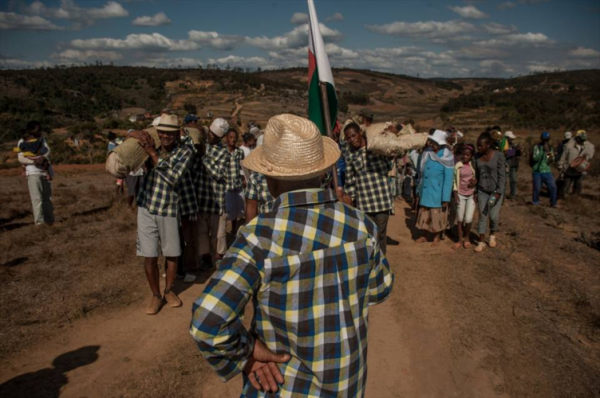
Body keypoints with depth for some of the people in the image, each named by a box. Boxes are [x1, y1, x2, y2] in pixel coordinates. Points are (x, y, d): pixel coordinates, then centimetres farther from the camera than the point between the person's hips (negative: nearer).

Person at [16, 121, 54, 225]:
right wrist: (35, 162, -21)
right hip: (33, 172, -4)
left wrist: (42, 158, -19)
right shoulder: (22, 142, 3)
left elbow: (48, 151, 1)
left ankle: (49, 220, 17)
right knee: (37, 198, -10)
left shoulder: (42, 140, 15)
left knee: (47, 197, 9)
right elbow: (21, 158, -6)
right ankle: (39, 221, -8)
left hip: (45, 172, 4)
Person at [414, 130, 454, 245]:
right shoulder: (427, 154, 4)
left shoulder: (446, 158, -12)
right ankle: (424, 236, 26)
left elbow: (448, 179, -12)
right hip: (425, 192, 5)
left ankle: (436, 237, 24)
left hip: (437, 193, -5)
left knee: (437, 217, 8)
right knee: (424, 215, 11)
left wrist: (446, 198, -15)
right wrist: (419, 191, 12)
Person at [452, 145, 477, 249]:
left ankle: (467, 238, 20)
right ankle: (460, 240, 20)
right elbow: (455, 181, -1)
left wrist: (476, 181, -13)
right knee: (460, 219, 5)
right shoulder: (458, 165, -5)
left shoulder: (474, 164, -2)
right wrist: (455, 195, -7)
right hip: (460, 195, 0)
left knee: (468, 219, -4)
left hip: (471, 195, 0)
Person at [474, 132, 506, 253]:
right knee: (482, 216, 5)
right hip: (482, 191, 3)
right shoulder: (477, 156, -3)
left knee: (493, 216, 1)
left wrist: (498, 192, -17)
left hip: (496, 191, -3)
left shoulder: (498, 155, -15)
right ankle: (481, 241, 13)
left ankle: (492, 235, 30)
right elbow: (477, 174, 4)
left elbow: (502, 176, -13)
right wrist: (474, 190, 5)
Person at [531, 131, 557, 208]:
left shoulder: (550, 148, 9)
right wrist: (543, 151, -27)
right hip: (537, 171, -4)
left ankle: (553, 203, 11)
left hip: (547, 171, 4)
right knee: (537, 188, 0)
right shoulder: (537, 147, -6)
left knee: (553, 187, -3)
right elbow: (535, 158, -18)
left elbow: (551, 160, 13)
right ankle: (535, 202, 21)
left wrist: (551, 158, -10)